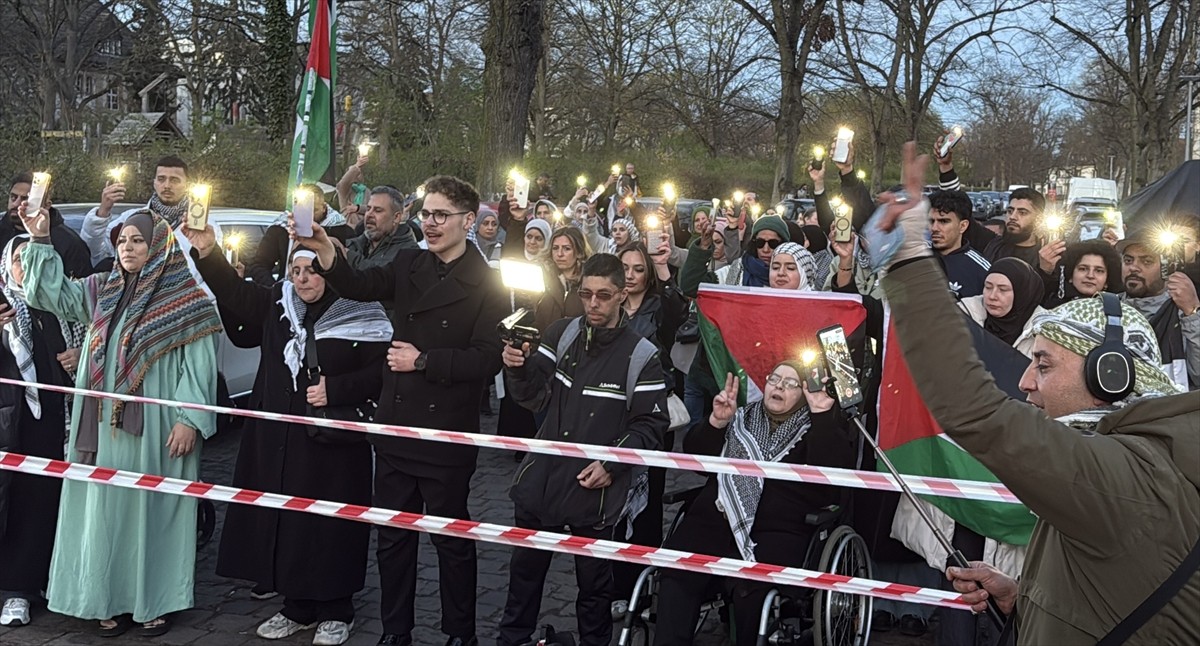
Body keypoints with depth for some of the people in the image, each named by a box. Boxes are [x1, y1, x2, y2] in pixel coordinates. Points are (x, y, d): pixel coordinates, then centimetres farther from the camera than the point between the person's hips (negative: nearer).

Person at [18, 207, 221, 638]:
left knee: (152, 511, 1)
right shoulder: (102, 291, 13)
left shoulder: (186, 298, -4)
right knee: (106, 511, 8)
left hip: (155, 428, -5)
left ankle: (155, 601, 11)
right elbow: (52, 293, 8)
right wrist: (40, 241, -2)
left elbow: (198, 364, -8)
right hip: (105, 425, 5)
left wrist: (190, 419, -16)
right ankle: (112, 599, 17)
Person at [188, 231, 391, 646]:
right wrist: (207, 253, 1)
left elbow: (382, 372, -10)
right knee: (284, 522, 9)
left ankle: (335, 611, 16)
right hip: (278, 440, 6)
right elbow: (233, 294, 14)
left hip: (332, 444, -5)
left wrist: (336, 389, -17)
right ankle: (298, 607, 24)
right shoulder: (278, 304, 10)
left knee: (329, 526, 0)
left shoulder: (361, 317, -7)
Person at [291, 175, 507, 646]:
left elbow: (487, 360, -14)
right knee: (392, 536, 14)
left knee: (452, 537, 10)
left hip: (447, 435, -4)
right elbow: (360, 287, -11)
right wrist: (326, 253, -28)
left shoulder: (486, 284, -7)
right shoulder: (409, 265, 6)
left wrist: (424, 361, -17)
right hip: (396, 426, 5)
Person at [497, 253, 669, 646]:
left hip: (598, 492, -4)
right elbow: (535, 398, 7)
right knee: (524, 572, 17)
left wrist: (612, 465, -17)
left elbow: (651, 425, -7)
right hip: (542, 479, 4)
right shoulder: (562, 333, 3)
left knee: (594, 583, 9)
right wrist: (519, 369, -13)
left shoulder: (641, 355, -9)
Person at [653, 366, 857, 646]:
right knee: (677, 574, -24)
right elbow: (694, 456, 17)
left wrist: (822, 416, -11)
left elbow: (835, 470, -6)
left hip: (780, 528, -3)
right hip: (717, 516, 4)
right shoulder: (742, 418, 24)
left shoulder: (825, 429, 14)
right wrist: (716, 422, 1)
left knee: (749, 586, -32)